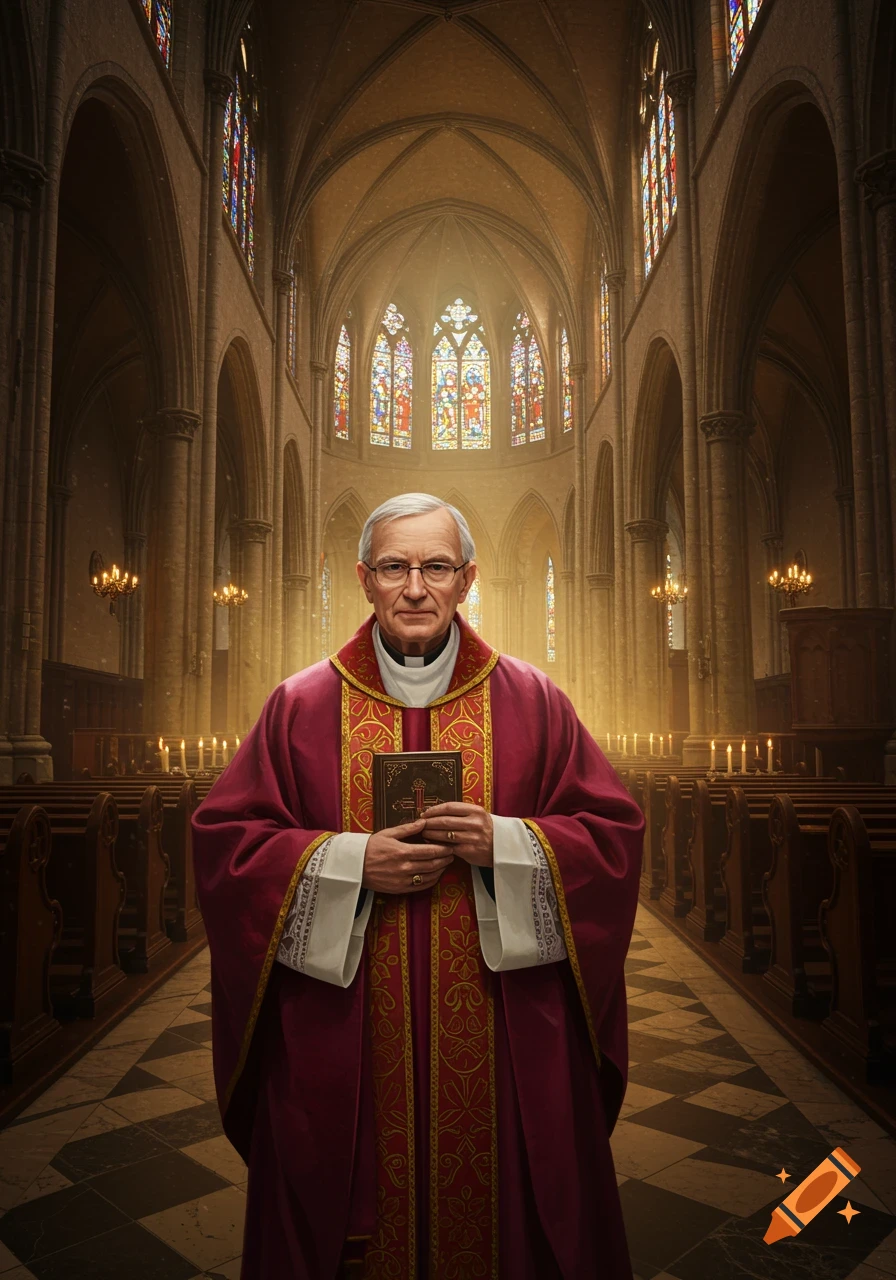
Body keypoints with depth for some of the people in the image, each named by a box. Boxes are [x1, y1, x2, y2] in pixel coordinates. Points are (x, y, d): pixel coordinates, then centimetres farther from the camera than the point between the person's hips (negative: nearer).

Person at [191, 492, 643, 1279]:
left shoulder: (532, 702, 0)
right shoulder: (301, 706, 0)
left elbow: (613, 833, 0)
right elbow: (222, 838, -1)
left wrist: (505, 844, -16)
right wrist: (352, 863, -14)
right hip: (341, 1044, 0)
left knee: (506, 1213, 15)